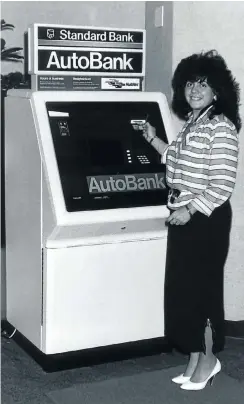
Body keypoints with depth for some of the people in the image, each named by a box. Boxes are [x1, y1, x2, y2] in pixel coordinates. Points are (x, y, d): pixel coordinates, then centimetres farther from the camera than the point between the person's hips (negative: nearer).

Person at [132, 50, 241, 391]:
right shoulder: (191, 123, 12)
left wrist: (190, 211, -19)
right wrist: (153, 139, 21)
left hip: (206, 218, -9)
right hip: (183, 215, 9)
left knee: (202, 287, 1)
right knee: (182, 287, 11)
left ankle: (208, 359, 19)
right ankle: (195, 359, 24)